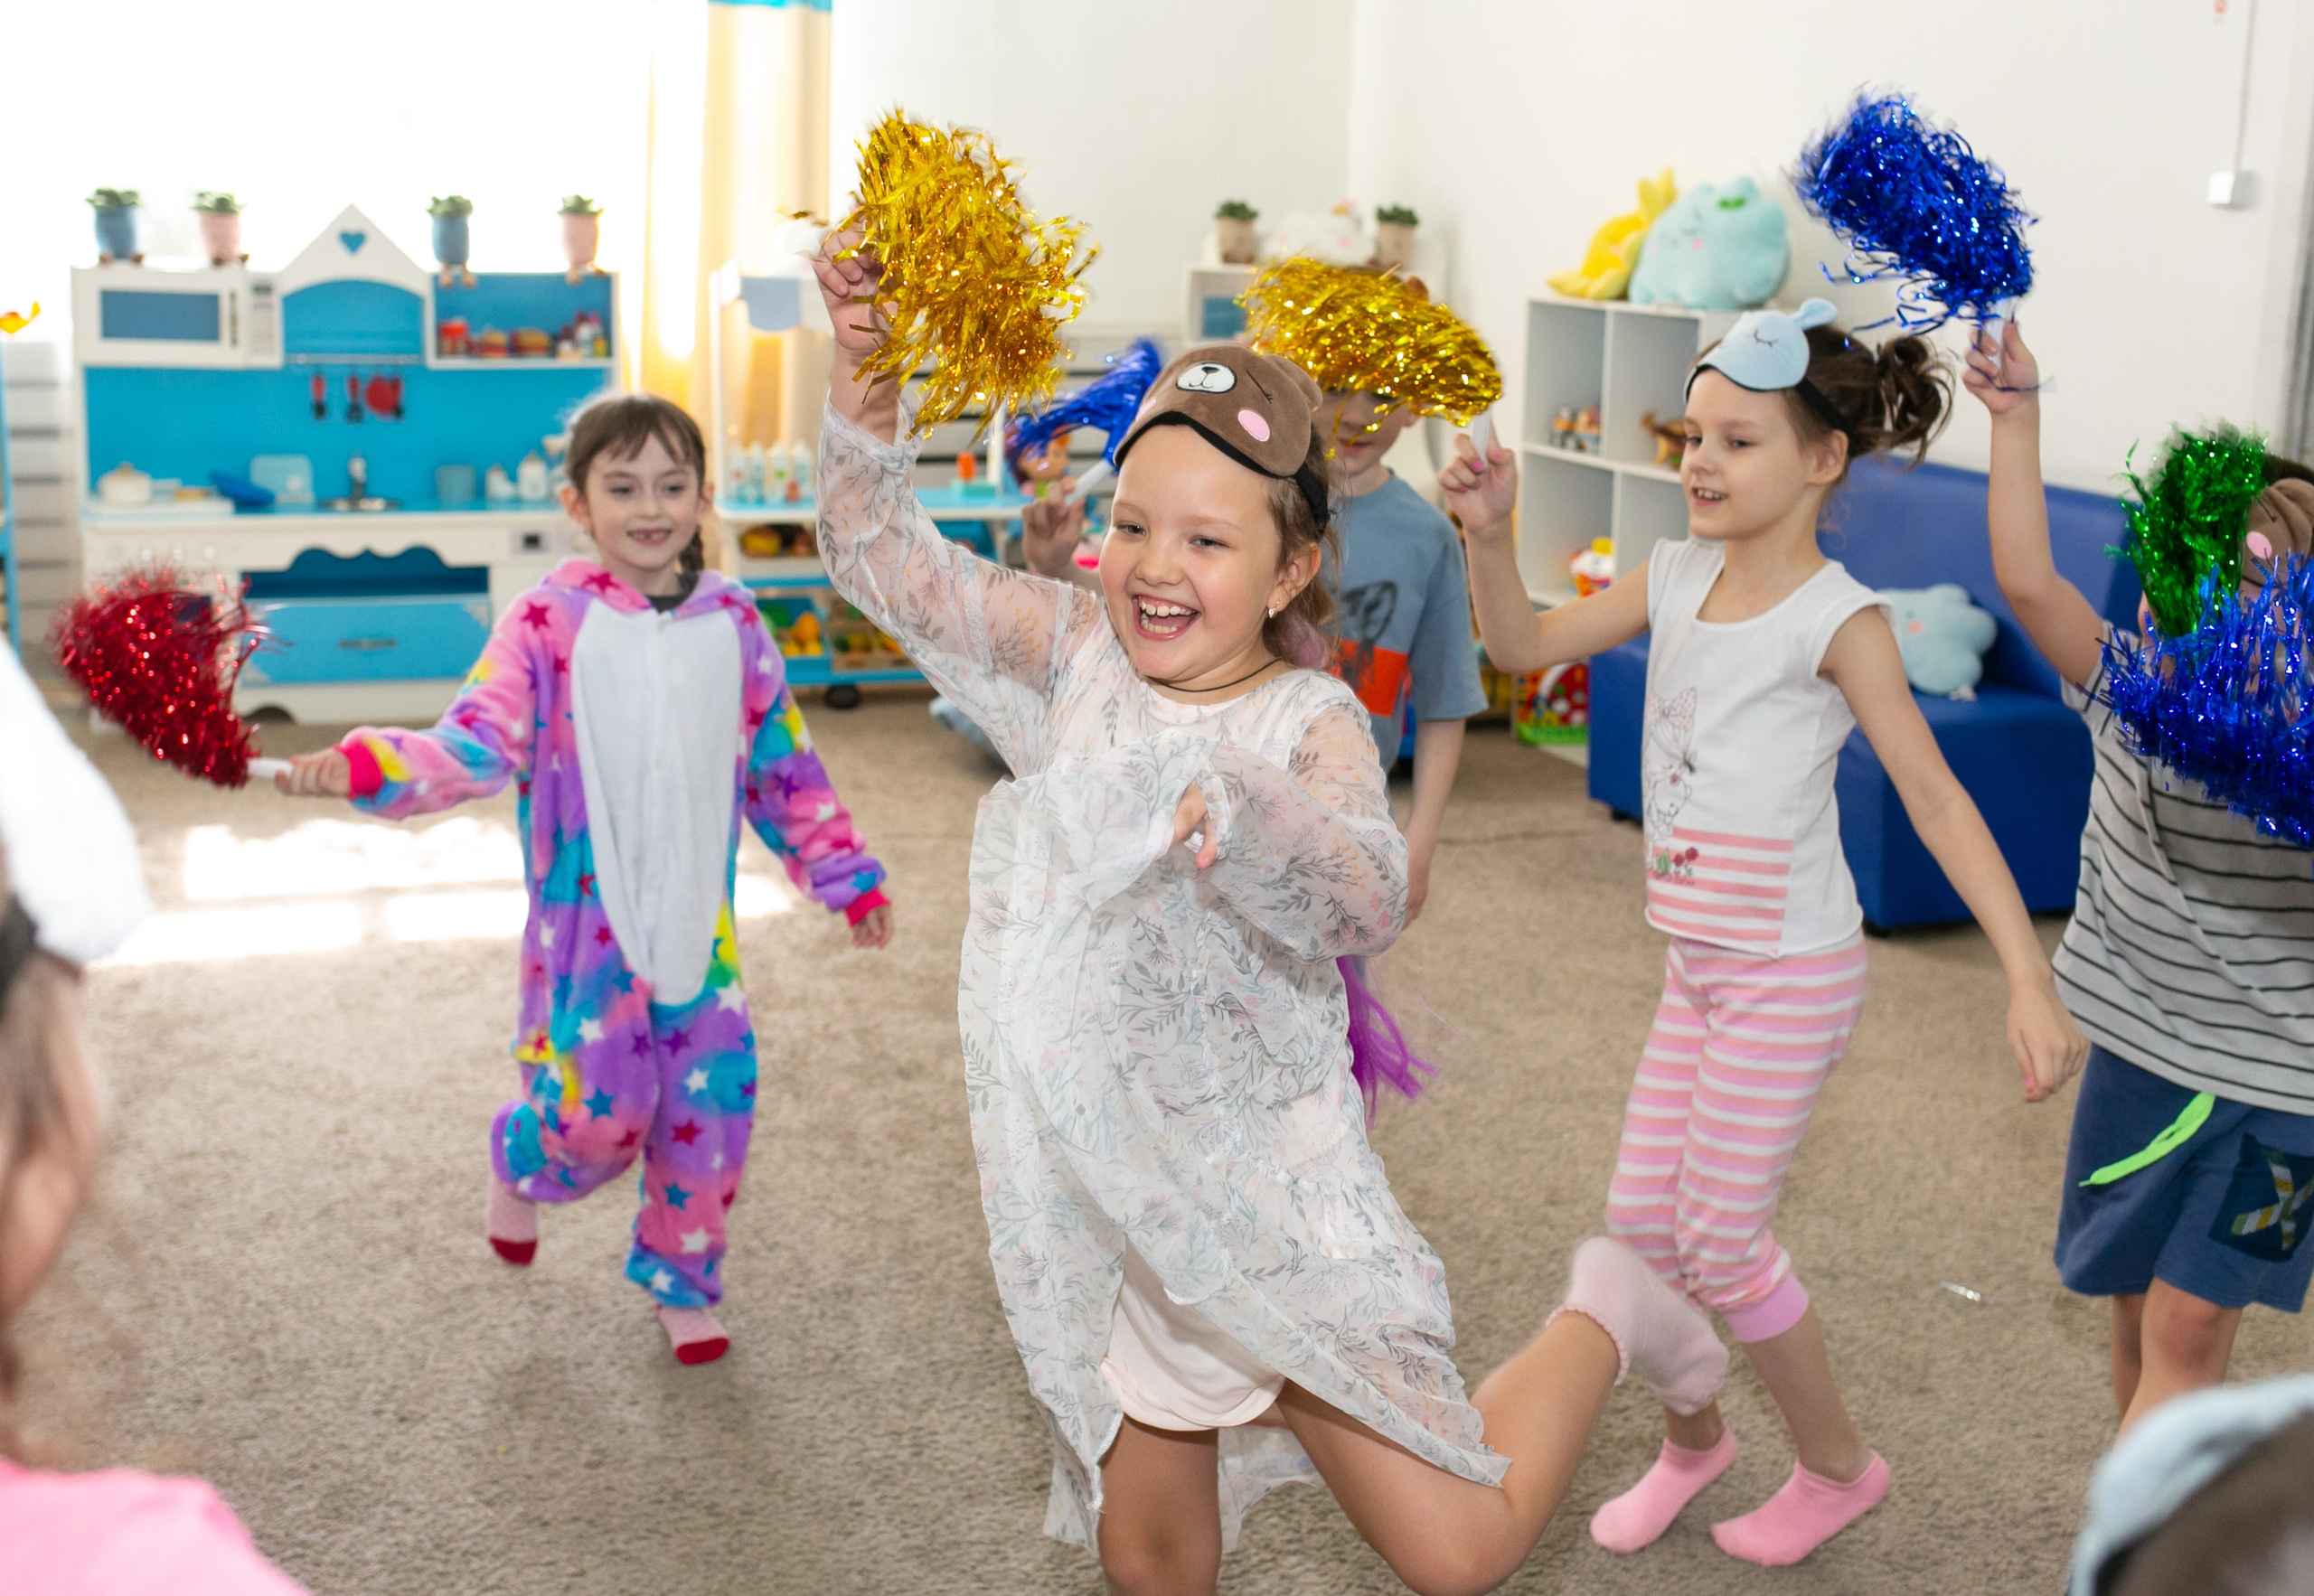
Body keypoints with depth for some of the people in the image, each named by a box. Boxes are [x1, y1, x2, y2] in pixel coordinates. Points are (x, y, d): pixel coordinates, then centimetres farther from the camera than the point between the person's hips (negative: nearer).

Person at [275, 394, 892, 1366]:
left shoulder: (734, 625, 3)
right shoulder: (550, 624, -8)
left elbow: (784, 767, 12)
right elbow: (478, 746, -15)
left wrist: (845, 877, 16)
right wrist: (365, 767, -32)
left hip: (699, 922, 4)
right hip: (588, 923, -4)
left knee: (712, 1108, 7)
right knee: (602, 1113, -4)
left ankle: (682, 1280, 30)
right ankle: (523, 1163, 33)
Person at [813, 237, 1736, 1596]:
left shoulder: (1311, 722, -15)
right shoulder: (1073, 656, -3)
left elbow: (1369, 897, -34)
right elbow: (884, 556, -6)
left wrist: (1232, 810, -53)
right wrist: (864, 375, -20)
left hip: (1269, 1193, -4)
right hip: (1099, 1201, 4)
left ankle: (1602, 1322, 27)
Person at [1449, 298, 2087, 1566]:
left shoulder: (1837, 620, -16)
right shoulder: (1677, 574, 2)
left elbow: (1937, 801, -18)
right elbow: (1523, 646, 7)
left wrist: (2029, 980, -24)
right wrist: (1488, 533, -11)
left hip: (1791, 973, -7)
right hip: (1698, 964, 7)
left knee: (1720, 1240, 0)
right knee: (1641, 1217, 12)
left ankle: (1838, 1467, 25)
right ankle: (1691, 1441, 36)